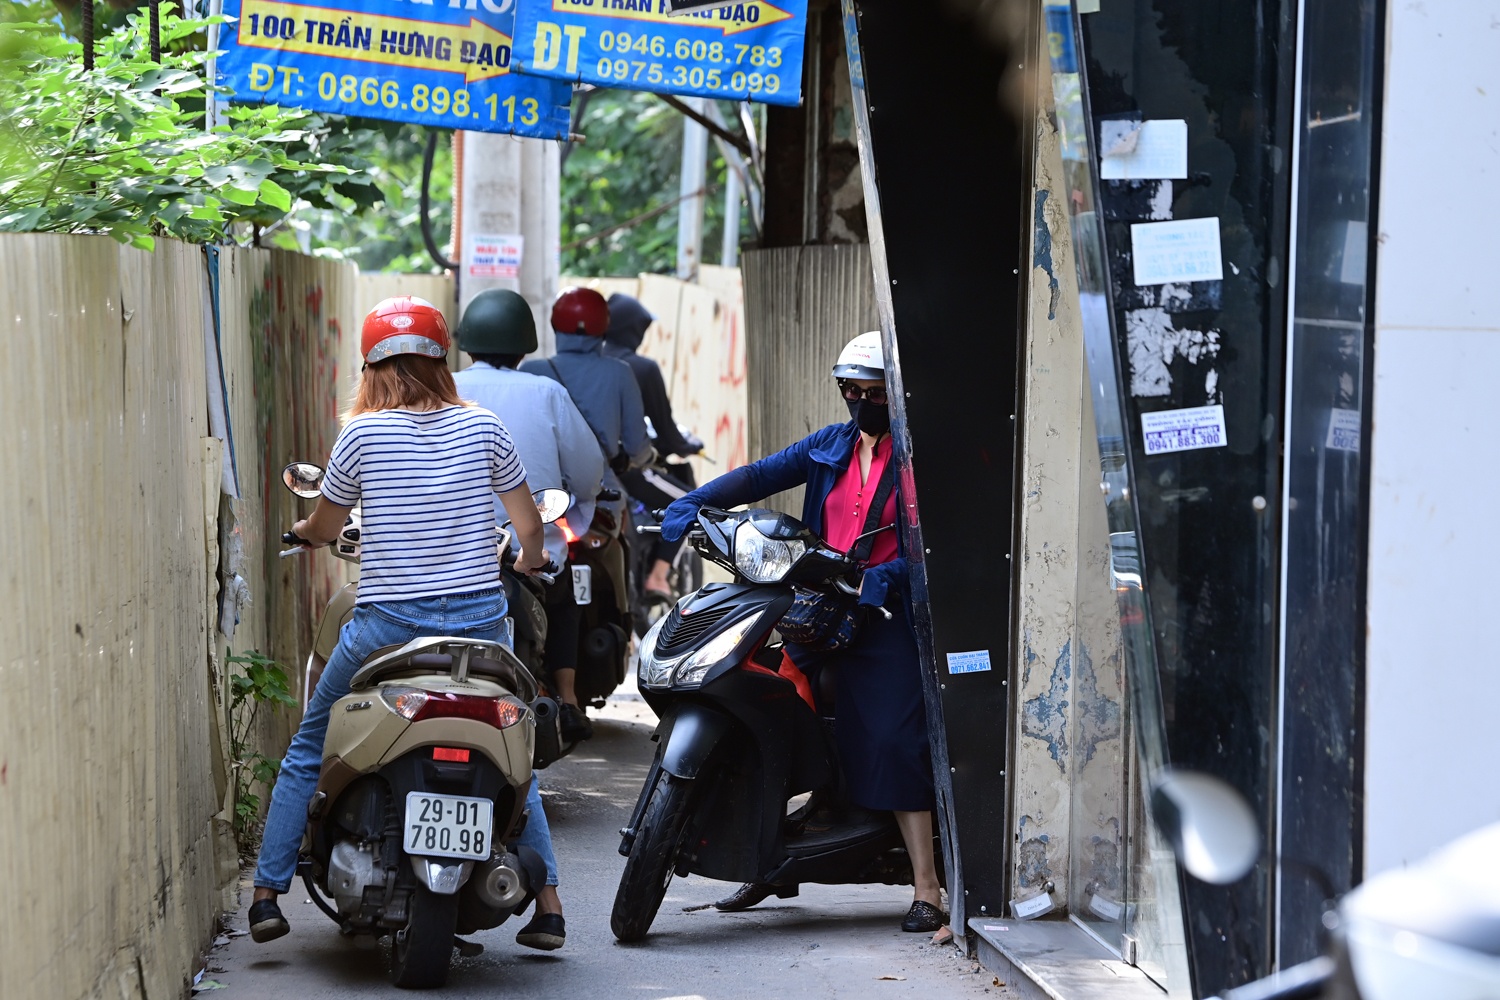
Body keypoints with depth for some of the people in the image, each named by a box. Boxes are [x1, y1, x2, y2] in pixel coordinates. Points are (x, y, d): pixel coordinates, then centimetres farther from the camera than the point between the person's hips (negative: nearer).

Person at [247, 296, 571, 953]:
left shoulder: (363, 433, -6)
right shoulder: (482, 427, 1)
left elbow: (320, 529, 7)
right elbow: (530, 528, 10)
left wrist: (302, 531, 31)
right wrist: (527, 563, 33)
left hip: (387, 626, -2)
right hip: (479, 620, 2)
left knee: (308, 751, 16)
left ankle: (268, 893, 15)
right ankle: (548, 904, 15)